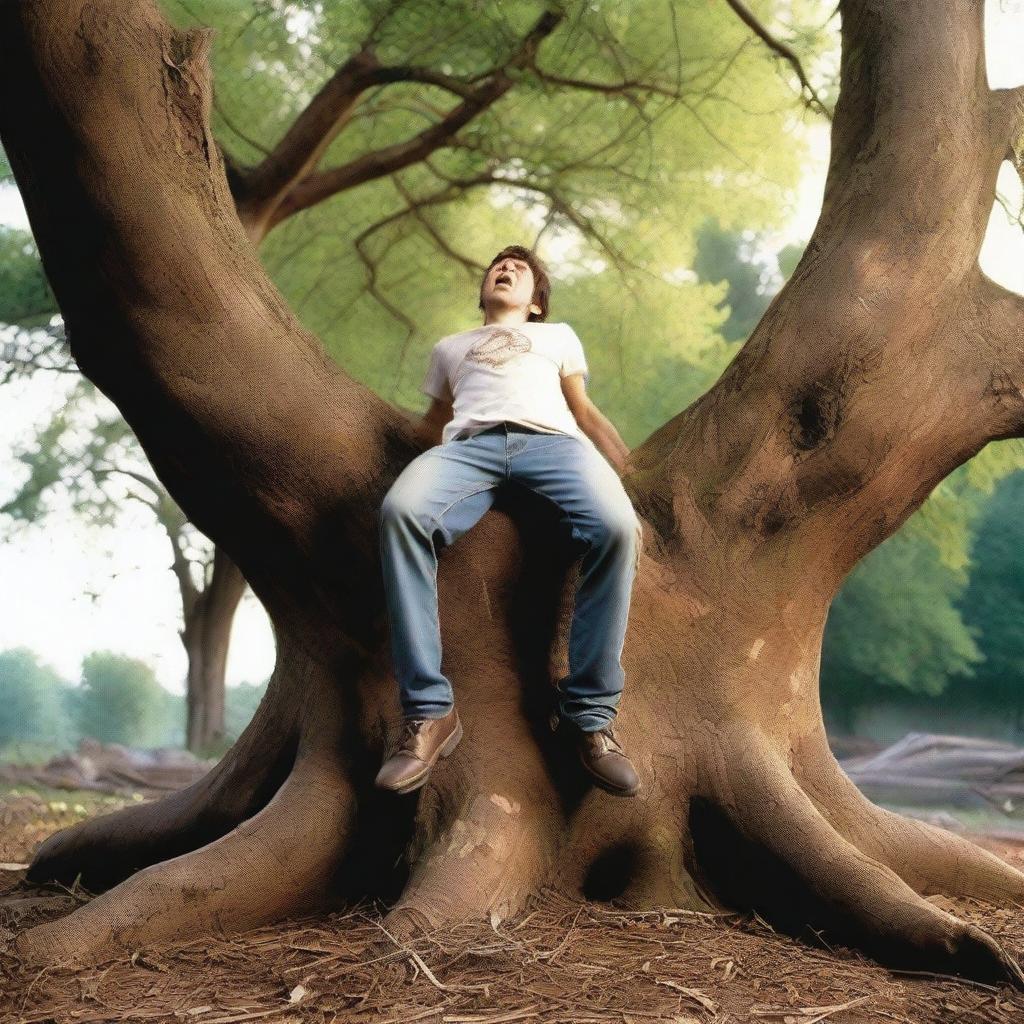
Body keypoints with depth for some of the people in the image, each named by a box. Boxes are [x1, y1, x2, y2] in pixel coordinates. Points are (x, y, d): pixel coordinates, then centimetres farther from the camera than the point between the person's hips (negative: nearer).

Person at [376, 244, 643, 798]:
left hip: (551, 438, 0)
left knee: (614, 526, -36)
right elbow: (433, 421, 39)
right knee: (400, 510, -36)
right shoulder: (451, 346, 40)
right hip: (470, 443, 1)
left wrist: (631, 480, 16)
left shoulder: (558, 335, 37)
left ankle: (589, 713, -28)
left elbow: (585, 412, 29)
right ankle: (428, 711, -35)